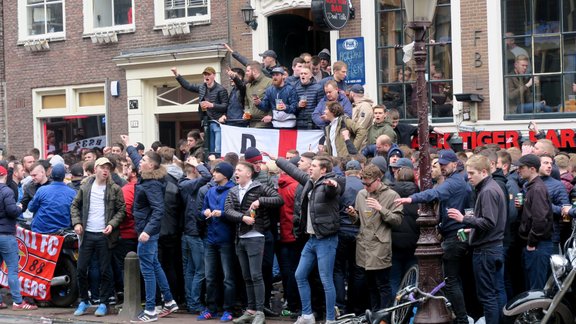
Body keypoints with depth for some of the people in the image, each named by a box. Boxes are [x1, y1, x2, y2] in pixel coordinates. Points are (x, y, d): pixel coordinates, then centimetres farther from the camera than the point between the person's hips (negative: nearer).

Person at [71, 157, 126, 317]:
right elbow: (75, 205, 13)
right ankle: (84, 301, 19)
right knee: (81, 269, 4)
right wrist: (76, 222, -1)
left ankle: (103, 303, 13)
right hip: (87, 234, 2)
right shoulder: (85, 187, 5)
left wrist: (112, 224, -14)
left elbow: (121, 210, 0)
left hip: (105, 235, -2)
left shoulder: (115, 189, -1)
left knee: (105, 271, 2)